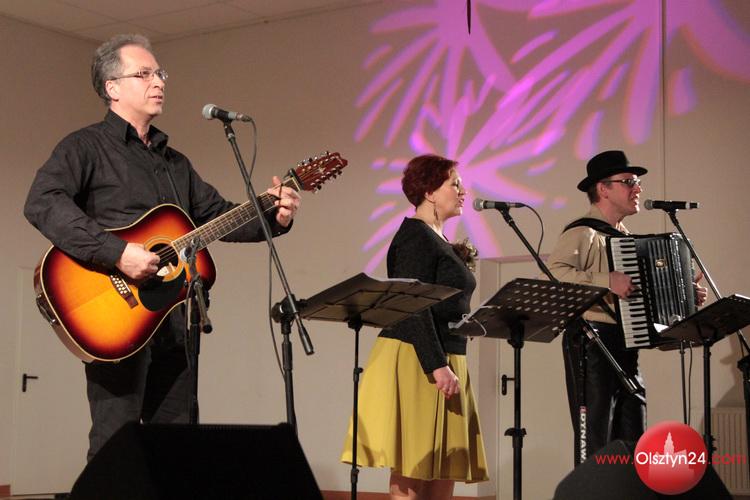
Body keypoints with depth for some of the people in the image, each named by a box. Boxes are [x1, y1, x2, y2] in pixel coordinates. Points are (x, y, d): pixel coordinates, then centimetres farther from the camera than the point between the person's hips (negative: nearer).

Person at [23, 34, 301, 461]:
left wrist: (273, 218, 3)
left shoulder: (176, 162, 21)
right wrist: (118, 253, -27)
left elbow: (218, 215, 23)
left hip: (171, 324, 7)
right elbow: (42, 203, -19)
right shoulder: (87, 147, -3)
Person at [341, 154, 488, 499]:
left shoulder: (438, 241, 19)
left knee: (444, 471, 7)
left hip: (444, 361, 10)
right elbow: (413, 307, -19)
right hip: (415, 362, -10)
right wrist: (436, 366, -23)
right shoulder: (415, 235, -9)